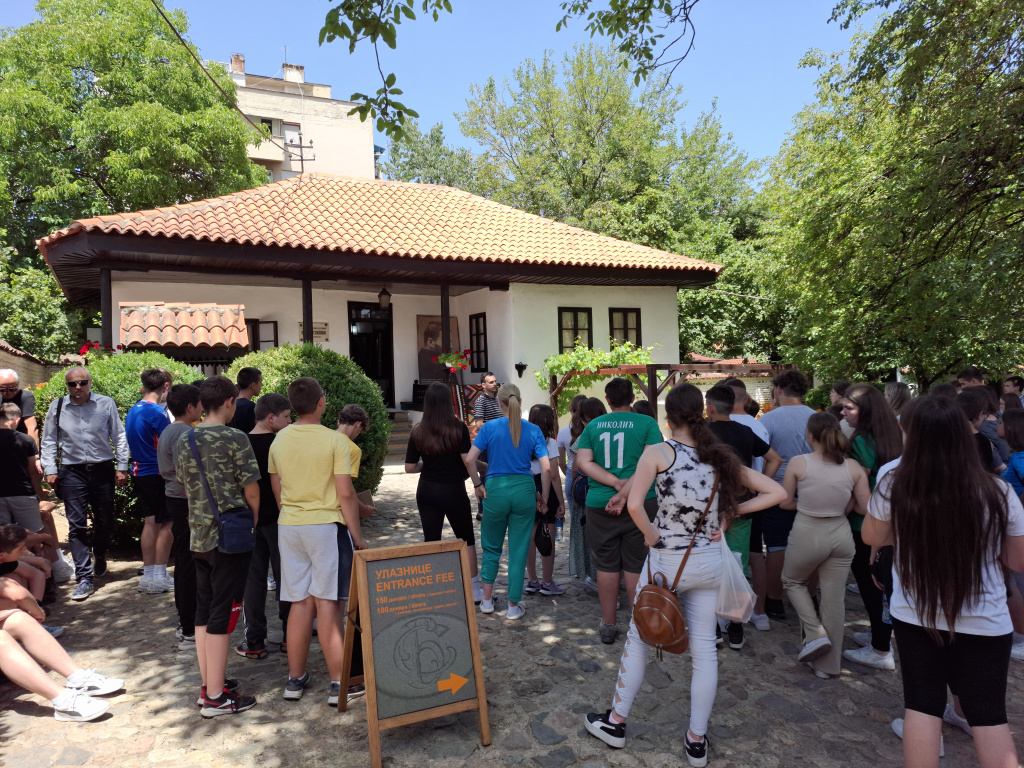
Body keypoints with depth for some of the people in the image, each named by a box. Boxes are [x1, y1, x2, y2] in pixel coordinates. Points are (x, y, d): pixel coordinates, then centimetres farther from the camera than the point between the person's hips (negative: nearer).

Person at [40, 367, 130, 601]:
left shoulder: (106, 404, -4)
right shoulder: (57, 407, 0)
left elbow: (119, 437, 0)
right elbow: (48, 441, 8)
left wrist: (122, 467, -2)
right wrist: (50, 470, 1)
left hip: (103, 470, 0)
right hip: (72, 473, 0)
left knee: (104, 521, 12)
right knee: (77, 526, -2)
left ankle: (100, 556, 40)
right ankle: (84, 578, 2)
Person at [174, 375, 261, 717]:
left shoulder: (185, 439, 7)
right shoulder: (234, 438, -14)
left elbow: (185, 483, 16)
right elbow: (251, 488, -12)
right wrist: (254, 518, 5)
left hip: (198, 535, 7)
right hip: (230, 536, -7)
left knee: (203, 609, 15)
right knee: (223, 613, -1)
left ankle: (208, 684, 26)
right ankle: (216, 697, 6)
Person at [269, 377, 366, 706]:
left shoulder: (279, 440, 4)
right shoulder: (334, 440, -12)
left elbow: (277, 490, 13)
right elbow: (346, 494, -13)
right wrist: (356, 534, -4)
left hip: (289, 527, 5)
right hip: (326, 525, -5)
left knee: (300, 602, 13)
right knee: (328, 603, 0)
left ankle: (295, 678, 22)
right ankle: (338, 683, 6)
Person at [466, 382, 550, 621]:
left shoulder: (490, 427, -3)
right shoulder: (533, 430, 0)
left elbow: (470, 459, -13)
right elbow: (546, 468, -5)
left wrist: (477, 484, 0)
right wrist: (544, 498, 4)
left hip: (495, 489, 0)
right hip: (524, 490, 0)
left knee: (491, 547, 19)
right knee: (518, 550, 10)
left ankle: (487, 600, 27)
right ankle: (514, 606, 17)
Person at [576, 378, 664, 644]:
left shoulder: (593, 425, 6)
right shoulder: (646, 423, -2)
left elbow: (583, 461, -2)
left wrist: (616, 482, -10)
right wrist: (626, 494, -17)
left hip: (599, 504, 2)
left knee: (606, 566, 11)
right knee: (636, 567, 7)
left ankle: (608, 625, 21)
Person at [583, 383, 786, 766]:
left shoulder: (658, 452, -12)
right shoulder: (720, 456, 1)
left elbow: (634, 505, -26)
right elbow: (777, 493, 3)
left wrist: (651, 534, -9)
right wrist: (730, 513, 1)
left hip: (666, 561, -3)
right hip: (709, 561, 4)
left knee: (638, 640, 14)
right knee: (704, 648, 13)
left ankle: (615, 722, 28)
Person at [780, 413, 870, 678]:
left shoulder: (798, 463, -11)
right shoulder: (853, 467, -4)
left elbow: (785, 502, -4)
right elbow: (865, 508, 0)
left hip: (807, 533, -3)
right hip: (841, 534, 3)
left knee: (792, 581, 26)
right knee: (834, 599, 12)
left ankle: (816, 634, 10)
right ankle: (828, 665, 23)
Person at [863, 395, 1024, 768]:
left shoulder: (893, 487, -15)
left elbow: (872, 538, 3)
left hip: (915, 616, 0)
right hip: (984, 622, 0)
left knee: (922, 705, 13)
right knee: (988, 713, 16)